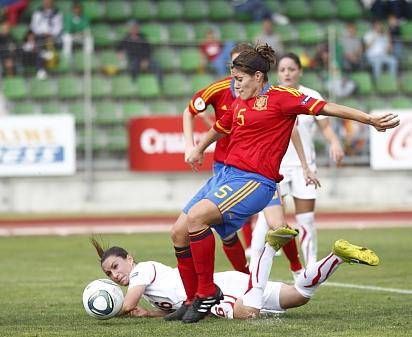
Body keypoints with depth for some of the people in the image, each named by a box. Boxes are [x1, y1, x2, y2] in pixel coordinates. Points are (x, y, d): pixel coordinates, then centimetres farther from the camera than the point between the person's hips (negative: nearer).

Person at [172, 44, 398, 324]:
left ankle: (208, 292, -14)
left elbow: (325, 108, -9)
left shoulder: (280, 97, -5)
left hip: (255, 180, -8)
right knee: (181, 233, 3)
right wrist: (198, 150, 53)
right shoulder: (239, 104, 16)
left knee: (197, 216, -27)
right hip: (226, 174, 8)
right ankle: (193, 302, 14)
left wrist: (370, 119, -16)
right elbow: (219, 129, 36)